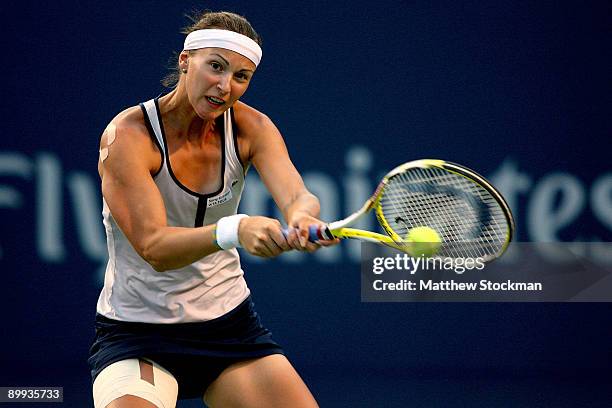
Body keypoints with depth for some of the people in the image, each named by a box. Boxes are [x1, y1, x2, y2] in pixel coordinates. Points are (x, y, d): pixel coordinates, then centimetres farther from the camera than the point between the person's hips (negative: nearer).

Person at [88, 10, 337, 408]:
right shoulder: (128, 135, -18)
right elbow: (154, 247, -28)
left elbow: (297, 195, -22)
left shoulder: (251, 128, -4)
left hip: (230, 325, 5)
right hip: (137, 332, -5)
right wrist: (235, 230, -46)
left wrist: (303, 217, -48)